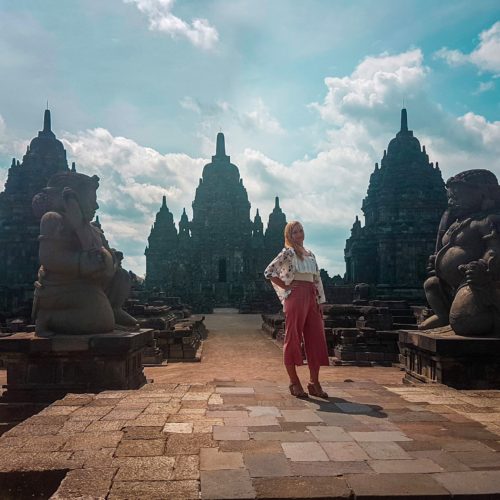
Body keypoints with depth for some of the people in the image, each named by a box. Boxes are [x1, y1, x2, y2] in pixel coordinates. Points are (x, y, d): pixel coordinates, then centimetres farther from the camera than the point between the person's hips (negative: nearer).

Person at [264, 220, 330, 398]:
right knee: (293, 338, -2)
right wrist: (285, 286, -7)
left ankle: (314, 383, 11)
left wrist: (320, 303, 13)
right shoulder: (288, 252, -3)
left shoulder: (310, 254, 18)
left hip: (311, 297, 7)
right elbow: (268, 272, -12)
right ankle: (294, 382, 7)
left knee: (316, 339, 4)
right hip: (295, 297, -7)